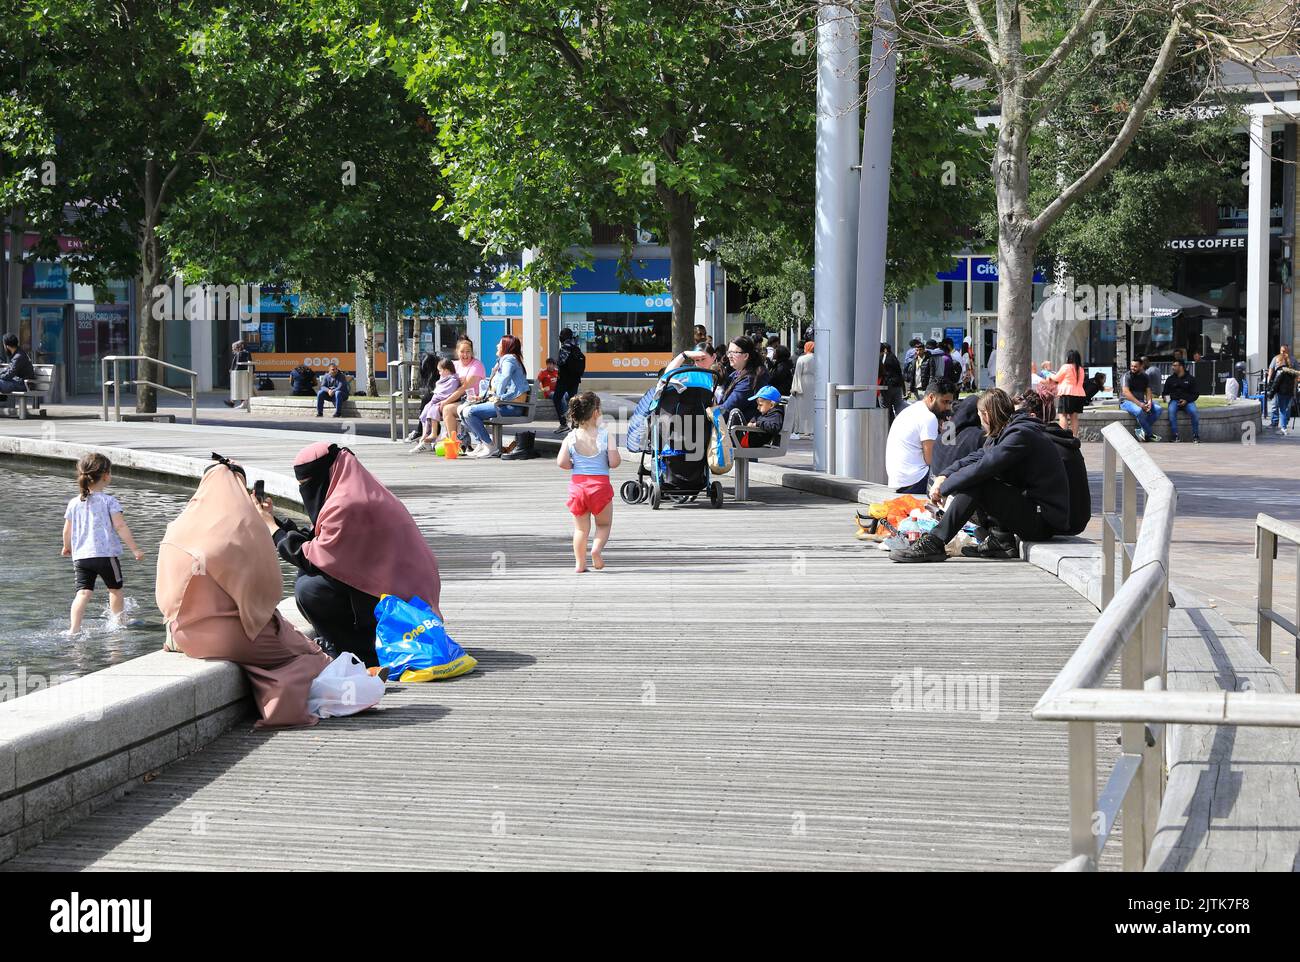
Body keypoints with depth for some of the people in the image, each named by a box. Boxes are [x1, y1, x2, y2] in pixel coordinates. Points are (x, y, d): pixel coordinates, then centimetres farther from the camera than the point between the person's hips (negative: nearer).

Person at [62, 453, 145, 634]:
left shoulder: (74, 503, 7)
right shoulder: (108, 501, -6)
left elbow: (67, 530, 13)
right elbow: (120, 526, -13)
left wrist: (67, 548, 33)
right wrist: (134, 549, -10)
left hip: (81, 555, 3)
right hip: (106, 554, -3)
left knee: (83, 592, -4)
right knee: (115, 589, 18)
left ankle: (74, 629, -19)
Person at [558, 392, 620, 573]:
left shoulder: (570, 437, -3)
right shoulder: (605, 434, -9)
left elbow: (561, 463, -11)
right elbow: (614, 462, -12)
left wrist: (575, 466, 8)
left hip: (577, 483, 2)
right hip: (600, 484, -2)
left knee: (581, 528, 14)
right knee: (604, 524, 15)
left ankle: (579, 563, 10)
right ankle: (597, 549, -11)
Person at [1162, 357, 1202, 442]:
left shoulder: (1190, 379, 9)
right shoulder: (1170, 379, 16)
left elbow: (1196, 394, 6)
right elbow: (1165, 393, 19)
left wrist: (1186, 400, -10)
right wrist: (1166, 397, -6)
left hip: (1187, 401, -1)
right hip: (1174, 400, 1)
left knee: (1194, 411, -32)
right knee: (1171, 411, -34)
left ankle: (1195, 436, -23)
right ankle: (1174, 436, -33)